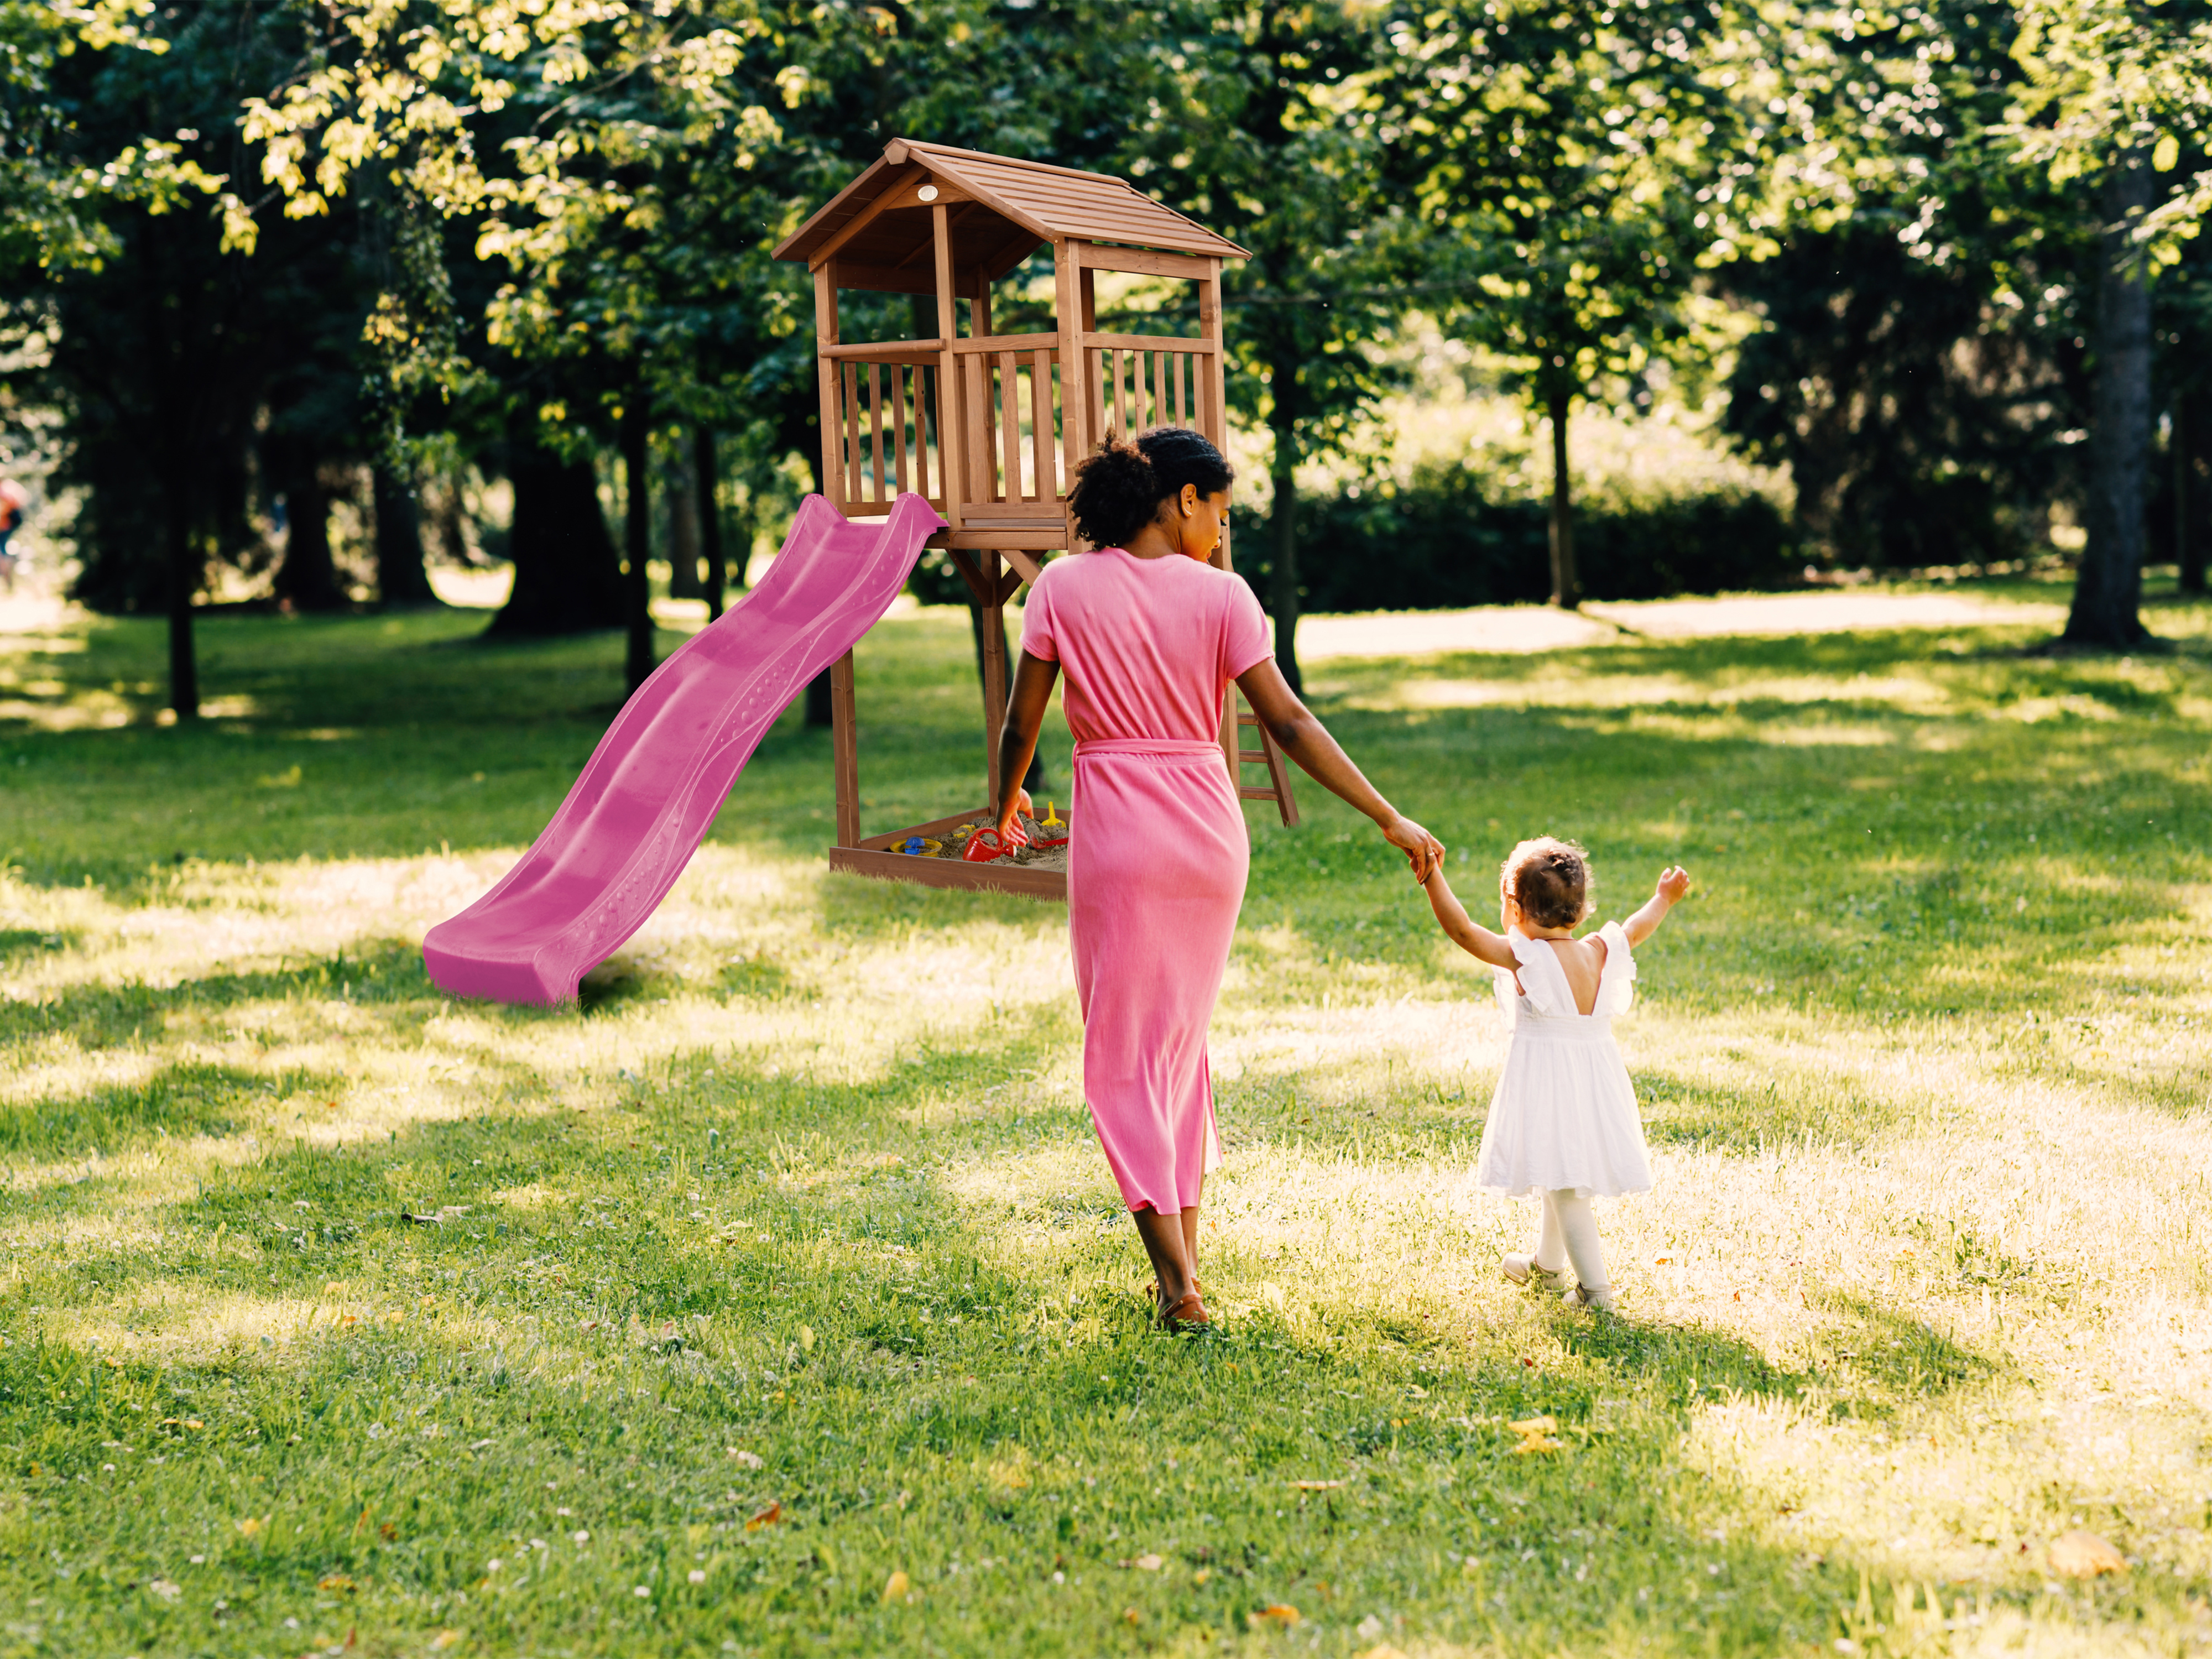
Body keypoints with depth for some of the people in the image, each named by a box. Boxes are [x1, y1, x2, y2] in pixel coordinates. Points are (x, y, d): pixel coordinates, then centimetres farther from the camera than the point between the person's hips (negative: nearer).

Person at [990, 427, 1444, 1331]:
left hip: (1117, 836, -2)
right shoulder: (1219, 595, -4)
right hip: (1209, 831, 2)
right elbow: (1288, 723, -7)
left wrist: (1007, 801, 20)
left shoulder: (1063, 587, -4)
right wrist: (1390, 821, -4)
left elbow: (1021, 722, 0)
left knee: (1124, 1054, 4)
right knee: (1182, 1037, 19)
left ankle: (1179, 1284, -3)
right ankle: (1184, 1257, 23)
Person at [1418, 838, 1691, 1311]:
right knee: (1563, 1178, 24)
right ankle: (1546, 1264, 43)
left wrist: (1432, 878, -21)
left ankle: (1595, 1287, -7)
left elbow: (1463, 930, -22)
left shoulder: (1523, 957, -17)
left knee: (1564, 1186, -4)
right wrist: (1663, 900, 38)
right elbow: (1636, 930, 20)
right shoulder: (1599, 953, 2)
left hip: (1546, 1079, -7)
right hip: (1595, 1074, 7)